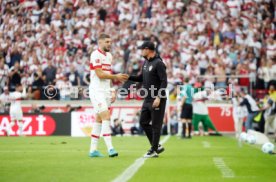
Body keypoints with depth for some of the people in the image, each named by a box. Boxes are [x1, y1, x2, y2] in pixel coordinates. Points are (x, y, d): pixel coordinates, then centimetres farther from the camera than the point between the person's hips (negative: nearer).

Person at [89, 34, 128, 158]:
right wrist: (116, 76, -12)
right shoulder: (96, 55, -11)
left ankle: (93, 150, 13)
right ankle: (110, 148, -19)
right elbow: (100, 74, -18)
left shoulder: (109, 55, 16)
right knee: (106, 117, -16)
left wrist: (112, 91, 13)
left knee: (99, 120, 9)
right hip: (97, 91, -8)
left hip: (106, 91, 8)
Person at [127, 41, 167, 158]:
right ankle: (157, 146, 19)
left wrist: (159, 97, -24)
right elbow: (141, 78, 23)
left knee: (156, 125, -2)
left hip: (157, 100, -9)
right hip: (147, 99, 9)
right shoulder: (146, 63, 13)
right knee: (143, 122, 10)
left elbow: (164, 81, -18)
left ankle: (154, 150, 5)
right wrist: (128, 77, 11)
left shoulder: (158, 63, -13)